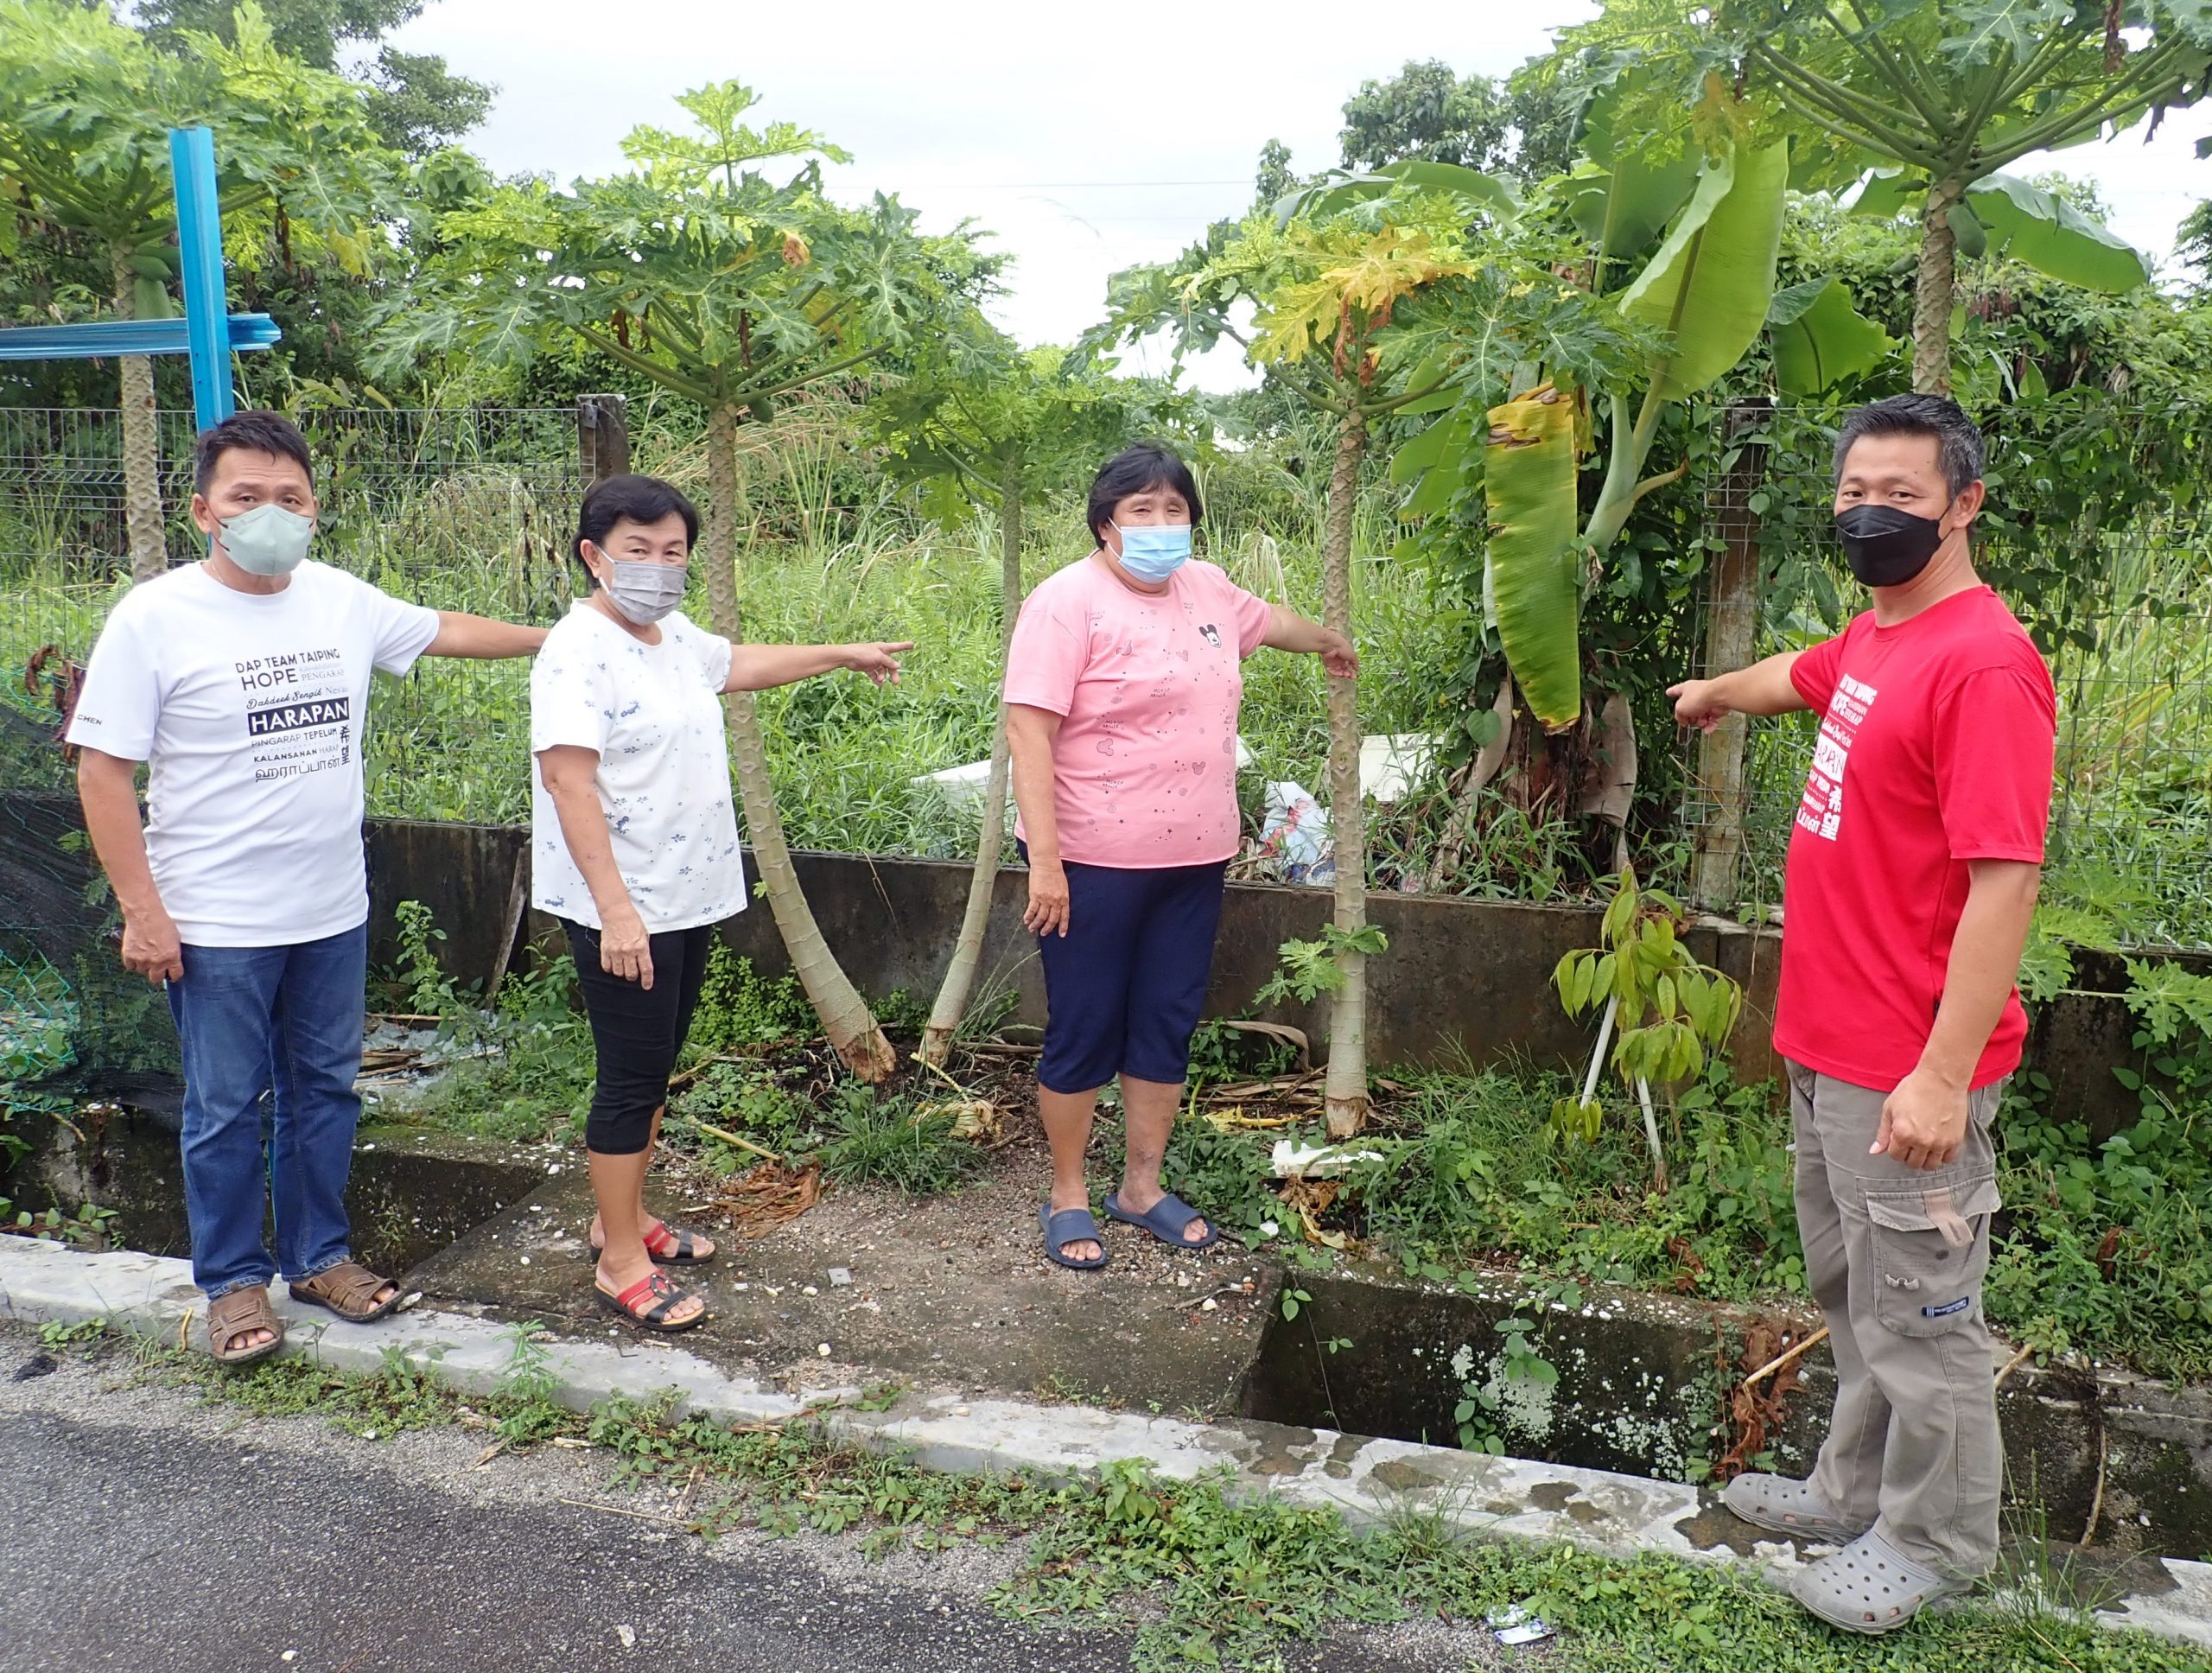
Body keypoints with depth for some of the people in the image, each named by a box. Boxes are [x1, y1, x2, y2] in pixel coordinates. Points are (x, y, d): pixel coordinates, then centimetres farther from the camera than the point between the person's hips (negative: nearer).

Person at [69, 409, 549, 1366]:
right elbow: (102, 769, -10)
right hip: (215, 927, -5)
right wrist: (142, 910, -13)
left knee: (324, 1090, 16)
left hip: (333, 914, 5)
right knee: (226, 1110, 8)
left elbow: (444, 631, 20)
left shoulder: (342, 601, 2)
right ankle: (234, 1283, 25)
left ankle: (317, 1255, 33)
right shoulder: (155, 618, -12)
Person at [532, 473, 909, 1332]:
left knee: (656, 1067, 18)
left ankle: (622, 1216, 34)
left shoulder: (676, 637, 10)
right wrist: (615, 910, -29)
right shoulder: (578, 652, -17)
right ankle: (622, 1262, 13)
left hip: (689, 898, 9)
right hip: (622, 911, -9)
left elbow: (741, 663, 32)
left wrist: (845, 656, 39)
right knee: (629, 1079, 0)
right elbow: (569, 785, -24)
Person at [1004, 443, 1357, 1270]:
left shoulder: (1206, 589, 9)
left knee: (1167, 1026, 13)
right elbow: (1028, 731, -18)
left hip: (1193, 861, 7)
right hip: (1096, 863, -6)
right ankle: (1067, 1196, 22)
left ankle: (1143, 1186, 29)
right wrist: (1043, 859, -24)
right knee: (1084, 1031, 5)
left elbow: (1265, 617, 33)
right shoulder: (1069, 601, -12)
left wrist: (1327, 639, 52)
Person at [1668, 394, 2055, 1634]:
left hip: (1907, 1071, -9)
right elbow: (1804, 677, 33)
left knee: (1917, 1319, 7)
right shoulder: (1873, 638, 8)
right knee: (1854, 1298, 21)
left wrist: (1943, 1079, -26)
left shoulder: (1984, 663, -20)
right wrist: (1717, 692, 54)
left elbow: (2005, 882, -24)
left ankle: (1935, 1546, 25)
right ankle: (1858, 1492, 38)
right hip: (1828, 1046, 9)